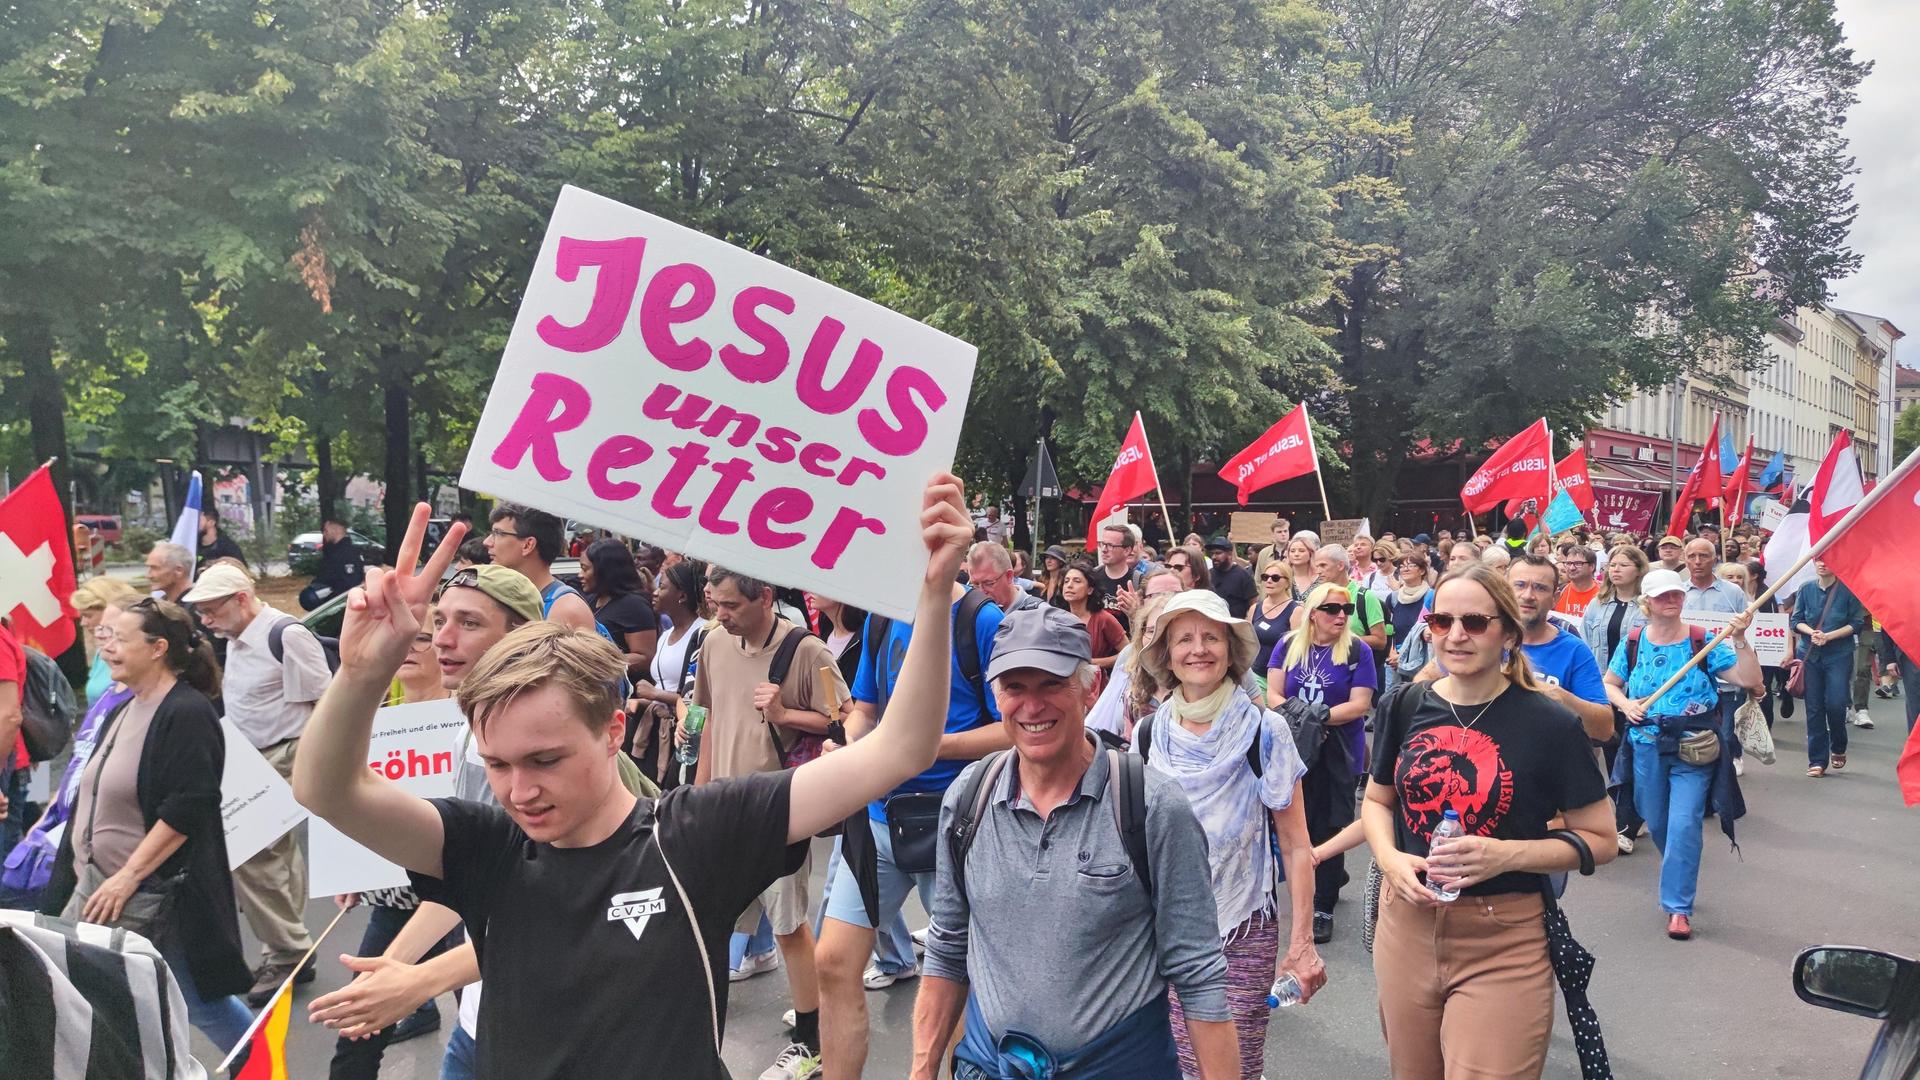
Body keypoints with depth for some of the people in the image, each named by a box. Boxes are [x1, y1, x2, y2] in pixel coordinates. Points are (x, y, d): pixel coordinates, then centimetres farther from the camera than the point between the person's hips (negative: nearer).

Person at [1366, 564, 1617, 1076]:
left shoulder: (1549, 724, -10)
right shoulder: (1403, 707, 0)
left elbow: (1599, 839, -4)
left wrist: (1507, 854, -20)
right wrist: (1389, 858, -7)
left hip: (1503, 944, -4)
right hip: (1407, 925, 4)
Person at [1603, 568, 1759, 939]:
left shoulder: (1704, 641, -4)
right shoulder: (1633, 643, 2)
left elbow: (1749, 680, -10)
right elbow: (1610, 683, 14)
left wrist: (1739, 639, -21)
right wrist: (1624, 703, -5)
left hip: (1694, 746, -3)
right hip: (1647, 744, 3)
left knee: (1684, 824, -10)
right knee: (1656, 823, 14)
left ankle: (1678, 907, -2)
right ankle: (1680, 878, 42)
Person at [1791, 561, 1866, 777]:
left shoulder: (1847, 589, -4)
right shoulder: (1806, 589, 4)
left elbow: (1857, 623, -4)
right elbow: (1797, 621, 6)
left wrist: (1828, 636, -15)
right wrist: (1811, 632, -14)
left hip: (1839, 655, -2)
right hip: (1810, 653, 2)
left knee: (1835, 704, -10)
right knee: (1814, 708, 2)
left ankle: (1838, 747, 20)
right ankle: (1817, 760, 9)